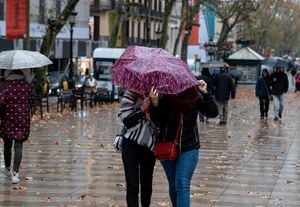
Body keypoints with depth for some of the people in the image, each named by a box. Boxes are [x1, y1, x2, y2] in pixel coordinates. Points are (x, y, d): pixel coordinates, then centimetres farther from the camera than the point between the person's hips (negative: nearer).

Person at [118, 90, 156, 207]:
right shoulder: (131, 94, -9)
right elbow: (126, 121, -13)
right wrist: (141, 109, -26)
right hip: (131, 145, -4)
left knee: (147, 181, 14)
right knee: (132, 185, -7)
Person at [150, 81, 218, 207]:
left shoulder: (196, 97, -8)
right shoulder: (165, 97, -12)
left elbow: (213, 113, -12)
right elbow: (157, 122, -14)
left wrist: (205, 93, -21)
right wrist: (155, 104, -31)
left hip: (189, 148, -1)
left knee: (182, 185, -13)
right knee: (173, 186, 14)